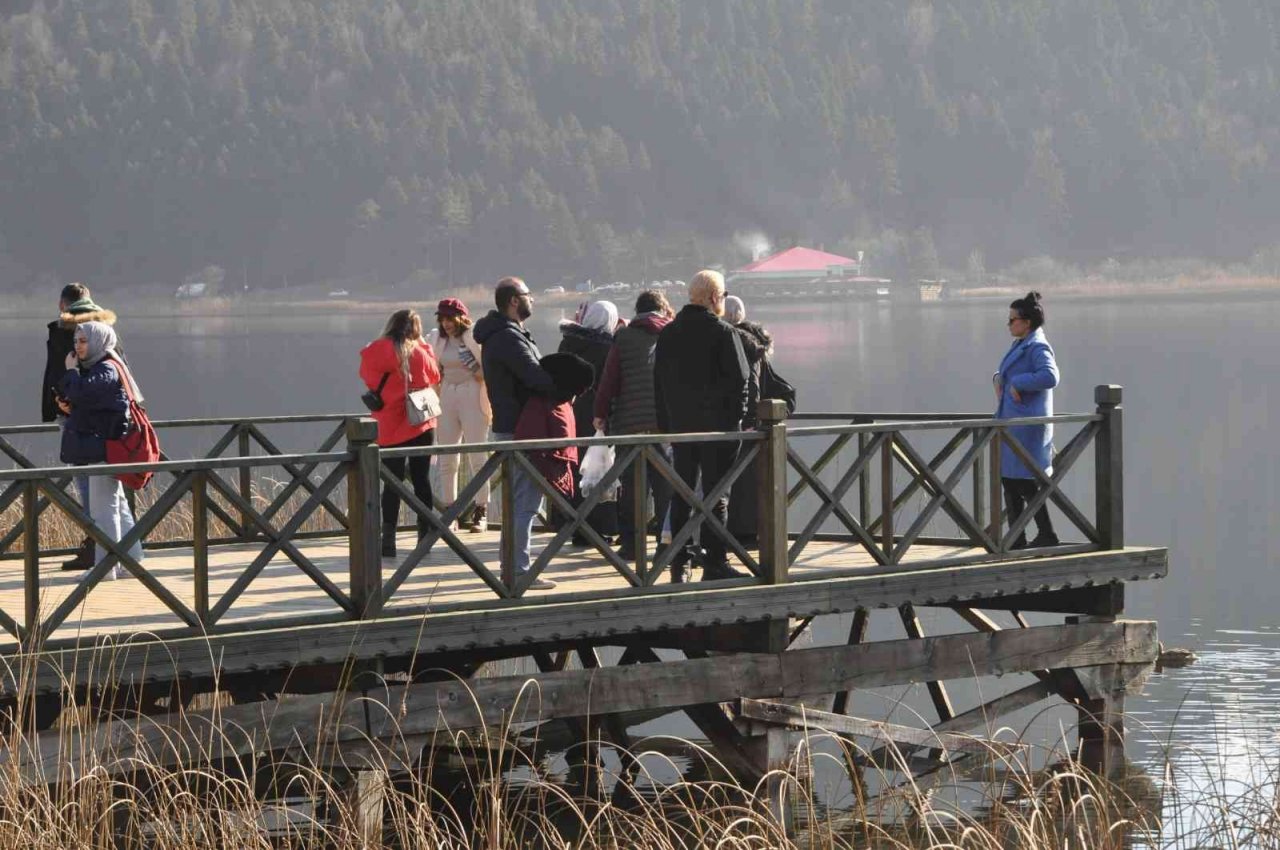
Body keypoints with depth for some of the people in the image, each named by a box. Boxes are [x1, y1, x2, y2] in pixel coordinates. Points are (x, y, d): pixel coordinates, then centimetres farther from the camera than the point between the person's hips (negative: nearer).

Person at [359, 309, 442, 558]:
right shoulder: (422, 351, -6)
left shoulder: (377, 353, -7)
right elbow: (434, 378, 10)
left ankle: (388, 542, -5)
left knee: (392, 483, 2)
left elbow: (369, 379, 5)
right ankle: (425, 535, 10)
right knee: (421, 479, 8)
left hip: (391, 427, -1)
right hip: (422, 424, 1)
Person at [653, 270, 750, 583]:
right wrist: (735, 419, -3)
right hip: (717, 426, -5)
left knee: (682, 495, 10)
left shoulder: (668, 334, 8)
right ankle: (715, 563, -3)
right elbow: (739, 379, -12)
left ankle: (679, 563, 10)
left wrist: (665, 423, 16)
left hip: (679, 426, 5)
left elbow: (659, 381, 12)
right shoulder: (723, 333, -10)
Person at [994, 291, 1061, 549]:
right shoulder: (1019, 346, 17)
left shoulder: (1038, 347, -13)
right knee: (1009, 480, 11)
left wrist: (1017, 383, -21)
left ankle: (1047, 535, 2)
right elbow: (1007, 373, 32)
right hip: (1012, 421, 10)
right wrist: (998, 378, 9)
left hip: (1028, 422, -10)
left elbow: (1050, 377, -29)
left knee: (1026, 483, -6)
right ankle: (1017, 539, 16)